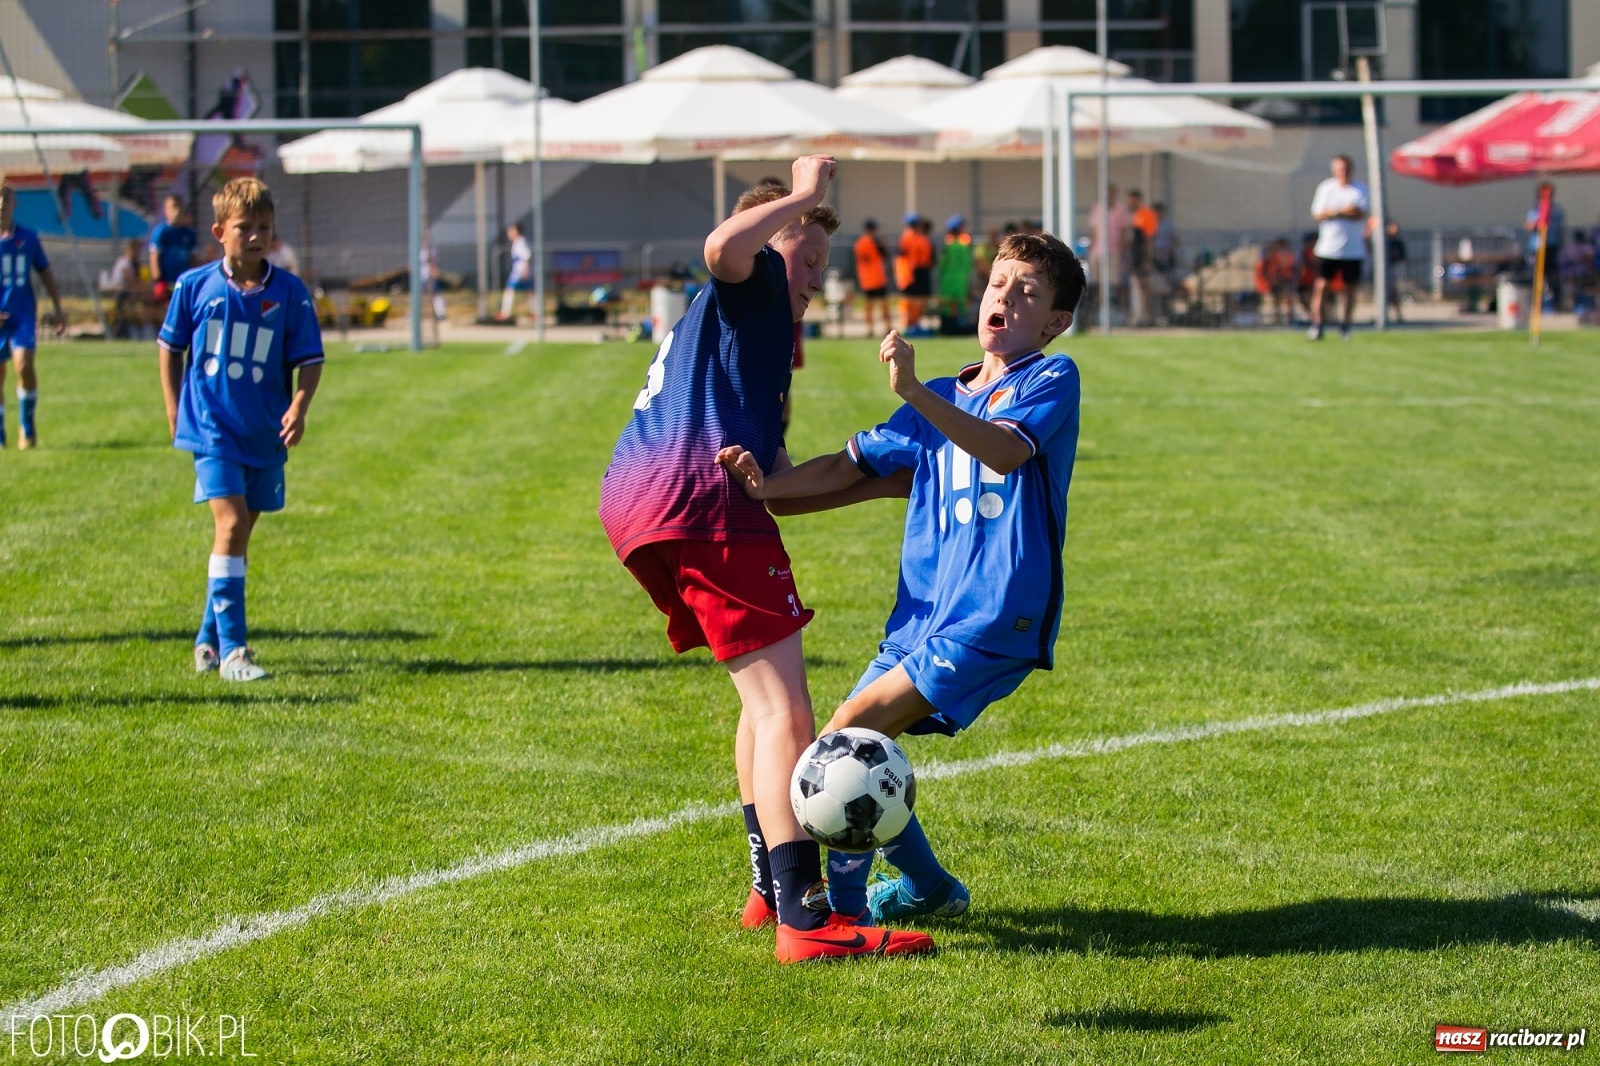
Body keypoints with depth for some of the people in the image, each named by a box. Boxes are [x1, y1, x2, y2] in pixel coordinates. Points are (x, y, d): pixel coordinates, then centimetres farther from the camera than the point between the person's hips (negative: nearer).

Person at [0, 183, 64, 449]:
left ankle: (27, 425, -1)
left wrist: (58, 310, 12)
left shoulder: (28, 238, 3)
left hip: (23, 314, 0)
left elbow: (46, 272, 13)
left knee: (24, 365, -20)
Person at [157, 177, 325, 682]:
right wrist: (175, 414, 6)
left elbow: (309, 358, -1)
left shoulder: (289, 292, -4)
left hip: (266, 433, 3)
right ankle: (231, 649, -15)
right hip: (213, 427, -3)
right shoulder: (195, 286, -4)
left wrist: (299, 407, -18)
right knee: (231, 523, -16)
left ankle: (208, 639, 29)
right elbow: (171, 348, 9)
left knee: (239, 532, 13)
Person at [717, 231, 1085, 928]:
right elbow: (854, 466, 16)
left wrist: (914, 392, -36)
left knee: (851, 732, -18)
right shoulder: (942, 400, 18)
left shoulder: (1052, 379, -3)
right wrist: (768, 488, -2)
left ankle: (843, 903, -9)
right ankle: (928, 888, 22)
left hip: (997, 615, -8)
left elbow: (1006, 450, -23)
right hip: (924, 613, 8)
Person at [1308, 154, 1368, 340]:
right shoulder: (1326, 187, 6)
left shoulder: (1360, 189, 4)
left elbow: (1360, 214, -10)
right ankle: (1316, 324, -5)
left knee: (1350, 287, 4)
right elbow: (1317, 214, -2)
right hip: (1328, 247, 0)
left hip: (1354, 249, 0)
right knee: (1321, 285, -7)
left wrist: (1334, 212, -16)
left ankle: (1345, 325, 14)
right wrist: (1344, 211, -13)